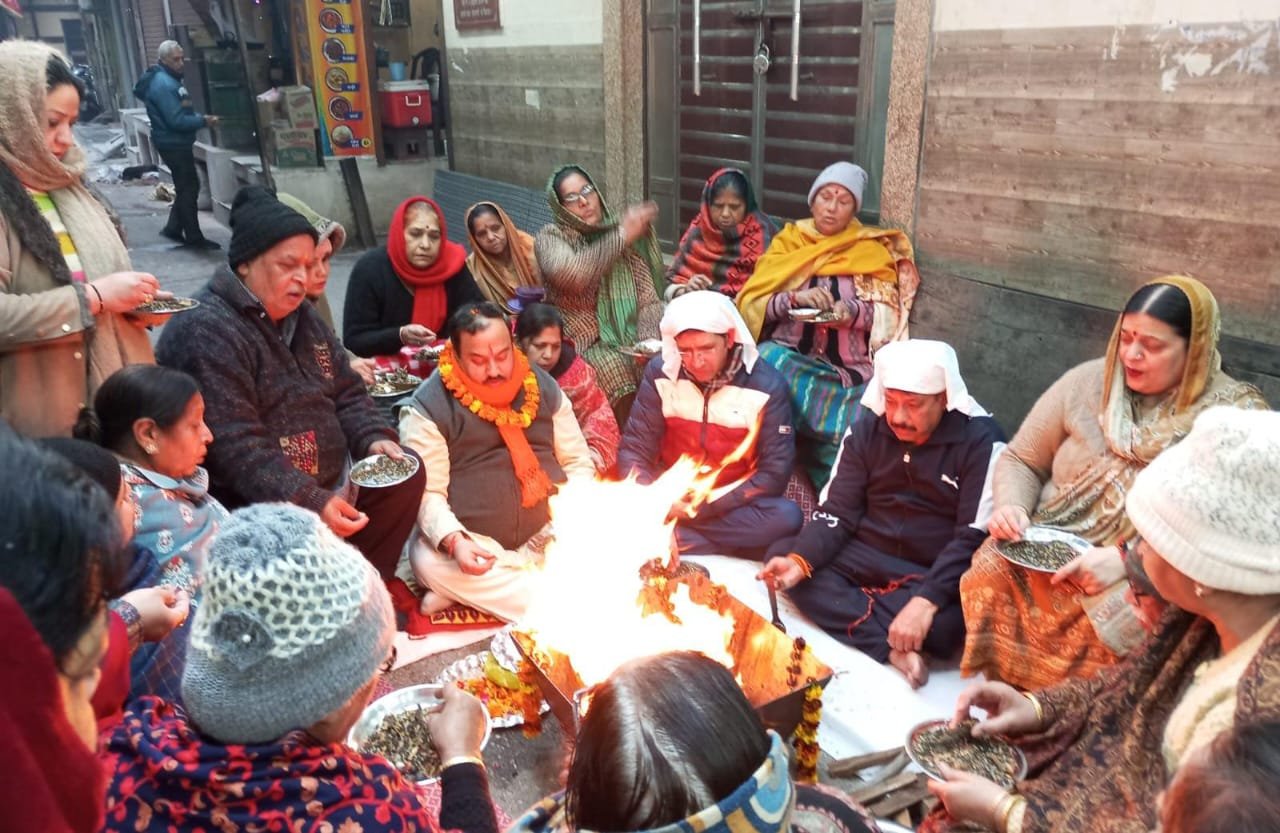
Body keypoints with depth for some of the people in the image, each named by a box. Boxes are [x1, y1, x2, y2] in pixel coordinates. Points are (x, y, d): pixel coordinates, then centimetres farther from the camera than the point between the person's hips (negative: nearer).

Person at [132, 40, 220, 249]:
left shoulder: (170, 79, 13)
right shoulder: (163, 84, -19)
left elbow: (183, 111, 20)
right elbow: (177, 120, -24)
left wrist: (200, 117, 4)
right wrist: (204, 121, -18)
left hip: (177, 143, 10)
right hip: (174, 144, -10)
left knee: (186, 187, 17)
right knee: (189, 188, -5)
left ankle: (173, 229, 25)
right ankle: (193, 237, 1)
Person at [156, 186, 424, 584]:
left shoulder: (301, 317, 11)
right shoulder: (206, 332, -19)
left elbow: (347, 392, 15)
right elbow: (234, 446, -26)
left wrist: (374, 437, -6)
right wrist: (311, 503, -31)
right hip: (251, 506, -9)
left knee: (407, 474, 2)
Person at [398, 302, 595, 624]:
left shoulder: (542, 386, 6)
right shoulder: (428, 408, -6)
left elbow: (578, 461, 11)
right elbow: (428, 493, -10)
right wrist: (454, 540, -29)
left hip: (551, 534, 4)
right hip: (471, 541, -3)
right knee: (428, 561, -31)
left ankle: (473, 594, -19)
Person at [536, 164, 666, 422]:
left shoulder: (622, 232, 10)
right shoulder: (551, 237, 2)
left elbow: (649, 298, 6)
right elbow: (570, 275, -21)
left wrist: (648, 340, -14)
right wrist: (621, 236, -18)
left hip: (631, 337, 3)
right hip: (587, 342, -3)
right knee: (618, 371, -32)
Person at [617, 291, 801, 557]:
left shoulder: (767, 385, -13)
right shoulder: (660, 372, -7)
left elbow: (774, 473, -13)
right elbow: (634, 450, -6)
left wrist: (705, 506, -19)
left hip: (730, 505, -1)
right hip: (672, 496, 2)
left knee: (787, 517, -31)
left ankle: (681, 541, -18)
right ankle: (731, 546, -19)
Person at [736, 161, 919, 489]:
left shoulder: (873, 250, 11)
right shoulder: (788, 241, 12)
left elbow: (889, 317, 5)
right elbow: (753, 304, 3)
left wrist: (854, 312, -16)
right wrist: (794, 297, -16)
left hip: (849, 369, 0)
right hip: (787, 356, 1)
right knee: (769, 359, -35)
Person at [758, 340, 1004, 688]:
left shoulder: (981, 441, -12)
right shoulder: (865, 432, 0)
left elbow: (975, 537, -17)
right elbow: (837, 511, -3)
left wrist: (926, 600, -31)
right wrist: (799, 561, -23)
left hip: (937, 573, -4)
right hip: (865, 556, 5)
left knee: (944, 625, -37)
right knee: (780, 553, -18)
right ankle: (894, 648, -23)